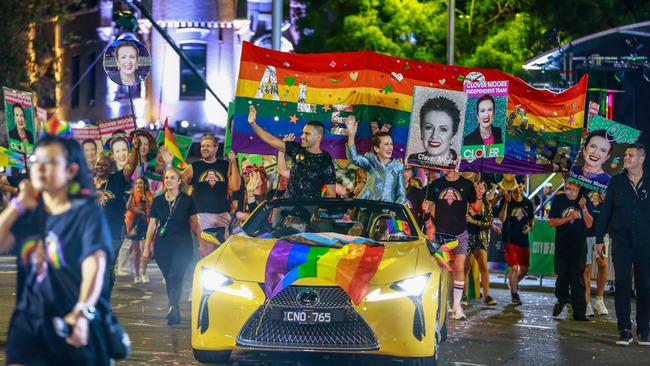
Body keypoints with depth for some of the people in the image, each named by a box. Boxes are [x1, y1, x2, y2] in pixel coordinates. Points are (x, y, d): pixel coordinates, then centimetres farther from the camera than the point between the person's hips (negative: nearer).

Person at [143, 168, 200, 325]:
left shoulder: (187, 201, 2)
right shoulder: (158, 201, 9)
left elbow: (194, 224, 6)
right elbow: (152, 225, 12)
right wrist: (147, 246, 9)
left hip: (182, 245, -3)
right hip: (162, 246, 3)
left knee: (175, 276, -19)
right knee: (168, 279, 6)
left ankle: (173, 308, -32)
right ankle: (175, 312, 15)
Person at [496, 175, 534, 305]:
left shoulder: (528, 203, 7)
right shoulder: (505, 201, -5)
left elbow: (531, 218, 20)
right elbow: (502, 218, -18)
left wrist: (530, 227, -2)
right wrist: (506, 202, -24)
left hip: (523, 239, 5)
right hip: (510, 239, -5)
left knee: (524, 268, 10)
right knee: (514, 268, -10)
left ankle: (514, 283, 40)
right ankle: (514, 294, 5)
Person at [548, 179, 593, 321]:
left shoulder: (583, 200, 2)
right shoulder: (559, 200, 1)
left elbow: (589, 224, -2)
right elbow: (551, 222, -1)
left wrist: (584, 208, -16)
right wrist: (568, 218, -14)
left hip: (579, 246, 0)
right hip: (562, 245, 0)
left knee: (578, 279, -3)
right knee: (563, 276, 5)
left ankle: (579, 312, 1)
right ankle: (562, 298, 34)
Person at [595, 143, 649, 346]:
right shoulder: (616, 182, 5)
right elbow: (605, 211, 7)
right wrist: (599, 239, 4)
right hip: (621, 242, 0)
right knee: (622, 285, -2)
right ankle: (624, 330, 3)